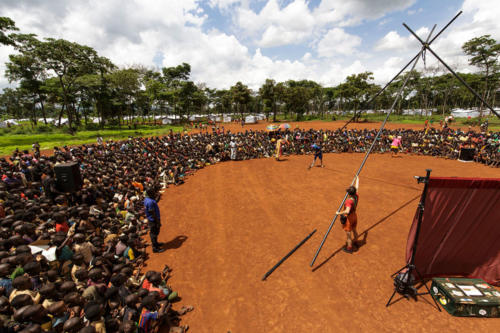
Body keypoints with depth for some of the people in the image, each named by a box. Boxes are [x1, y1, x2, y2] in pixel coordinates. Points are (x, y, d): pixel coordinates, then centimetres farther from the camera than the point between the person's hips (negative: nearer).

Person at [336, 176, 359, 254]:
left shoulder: (349, 201, -36)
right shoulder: (356, 196, -13)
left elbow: (347, 211, -50)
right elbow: (356, 187, 4)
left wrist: (339, 213, -34)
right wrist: (357, 179, 20)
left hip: (348, 218, -8)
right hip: (354, 215, 8)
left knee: (348, 233, 10)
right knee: (354, 230, 29)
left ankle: (349, 248, 26)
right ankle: (355, 241, 53)